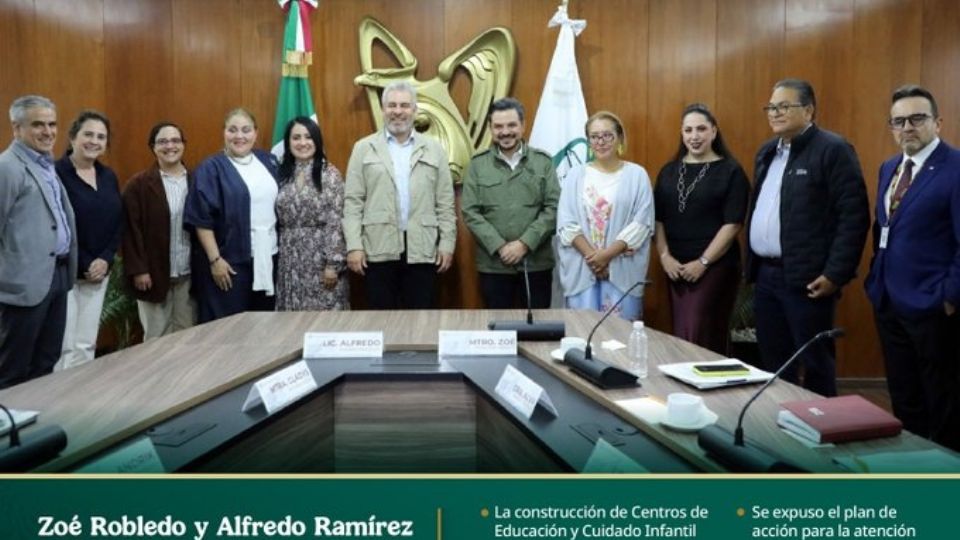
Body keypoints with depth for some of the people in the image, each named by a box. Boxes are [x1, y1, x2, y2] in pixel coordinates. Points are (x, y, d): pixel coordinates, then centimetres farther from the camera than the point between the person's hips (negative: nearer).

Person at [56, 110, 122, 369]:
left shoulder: (109, 176, 10)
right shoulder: (55, 173, -11)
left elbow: (118, 222, 10)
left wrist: (105, 259, -4)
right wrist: (84, 264, -13)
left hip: (99, 271, 6)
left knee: (86, 344, 11)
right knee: (62, 345, -4)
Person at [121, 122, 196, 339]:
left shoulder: (195, 181, 7)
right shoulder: (138, 185, -4)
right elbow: (131, 230, -6)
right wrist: (138, 269, -12)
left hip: (189, 273, 3)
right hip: (154, 273, -3)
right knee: (156, 336, 6)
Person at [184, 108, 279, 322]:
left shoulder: (268, 162, 10)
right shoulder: (211, 168, -6)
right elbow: (202, 219, -10)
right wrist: (215, 259, -15)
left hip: (267, 257, 5)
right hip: (230, 261, -5)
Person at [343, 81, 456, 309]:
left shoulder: (433, 149, 9)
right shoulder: (364, 148, 7)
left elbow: (445, 203, 7)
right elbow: (353, 202, 2)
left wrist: (447, 243, 1)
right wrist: (354, 245, -6)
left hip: (422, 249, 1)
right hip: (378, 249, -1)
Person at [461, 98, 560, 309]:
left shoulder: (543, 161, 4)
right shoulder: (477, 165, 4)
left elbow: (553, 208, -2)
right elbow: (470, 212, -1)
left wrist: (525, 243, -12)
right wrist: (499, 247, -12)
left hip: (537, 263, 0)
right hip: (493, 264, 0)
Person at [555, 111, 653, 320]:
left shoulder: (637, 174, 3)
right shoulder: (576, 175, 7)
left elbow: (642, 223, -4)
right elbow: (566, 223, 1)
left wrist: (608, 254, -12)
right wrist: (591, 255, -11)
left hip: (623, 270, -1)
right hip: (581, 269, 1)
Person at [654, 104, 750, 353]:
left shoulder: (730, 171, -4)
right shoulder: (669, 171, 10)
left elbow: (732, 224, -10)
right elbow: (658, 219, 9)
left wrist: (703, 262, -13)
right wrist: (665, 256, -3)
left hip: (715, 266, -4)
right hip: (675, 268, 5)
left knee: (701, 337, -7)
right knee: (680, 336, 8)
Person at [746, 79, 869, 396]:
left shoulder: (833, 150, -9)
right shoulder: (767, 152, 16)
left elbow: (854, 216, -14)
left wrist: (835, 274, -17)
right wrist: (752, 265, 15)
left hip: (806, 279, -7)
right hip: (766, 275, 8)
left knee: (815, 364, 3)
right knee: (773, 364, 14)